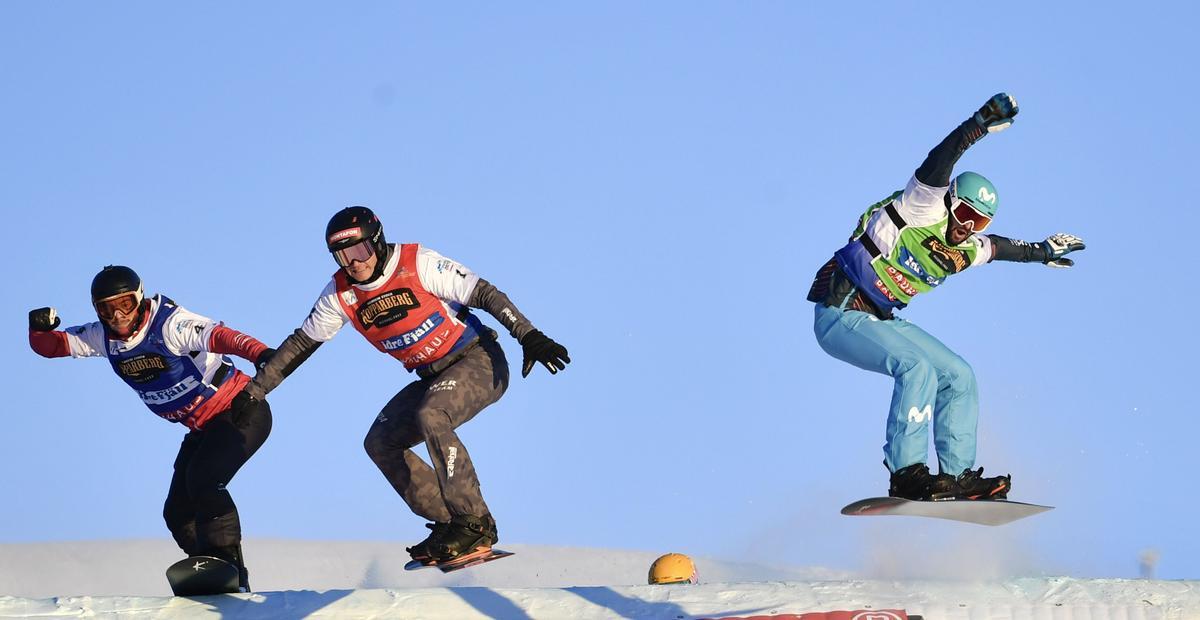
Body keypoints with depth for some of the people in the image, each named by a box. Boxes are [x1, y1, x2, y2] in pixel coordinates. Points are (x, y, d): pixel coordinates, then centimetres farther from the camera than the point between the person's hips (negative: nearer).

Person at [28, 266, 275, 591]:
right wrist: (41, 328, -25)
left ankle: (227, 561, -25)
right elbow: (50, 346, 0)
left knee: (202, 479, -29)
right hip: (203, 428, 9)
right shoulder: (104, 337, -3)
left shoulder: (170, 325, -25)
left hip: (242, 413, -9)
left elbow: (218, 336, -40)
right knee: (178, 512, 7)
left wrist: (260, 354, -60)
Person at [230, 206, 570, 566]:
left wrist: (528, 336, -26)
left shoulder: (417, 264, -17)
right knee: (380, 442, -4)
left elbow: (483, 294, -17)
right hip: (433, 377, 7)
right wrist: (255, 389, 9)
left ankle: (475, 525, -27)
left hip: (479, 361, -7)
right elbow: (301, 343, 10)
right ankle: (449, 524, -4)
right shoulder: (340, 293, -1)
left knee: (430, 417, -31)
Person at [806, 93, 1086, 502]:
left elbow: (996, 246, 33)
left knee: (959, 376, 3)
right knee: (917, 367, -28)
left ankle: (957, 475, 1)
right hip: (840, 315, -9)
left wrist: (1040, 252, 43)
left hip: (881, 321, 9)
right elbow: (936, 165, -30)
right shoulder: (922, 211, -14)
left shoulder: (965, 253, 9)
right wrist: (981, 123, -38)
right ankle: (906, 474, -30)